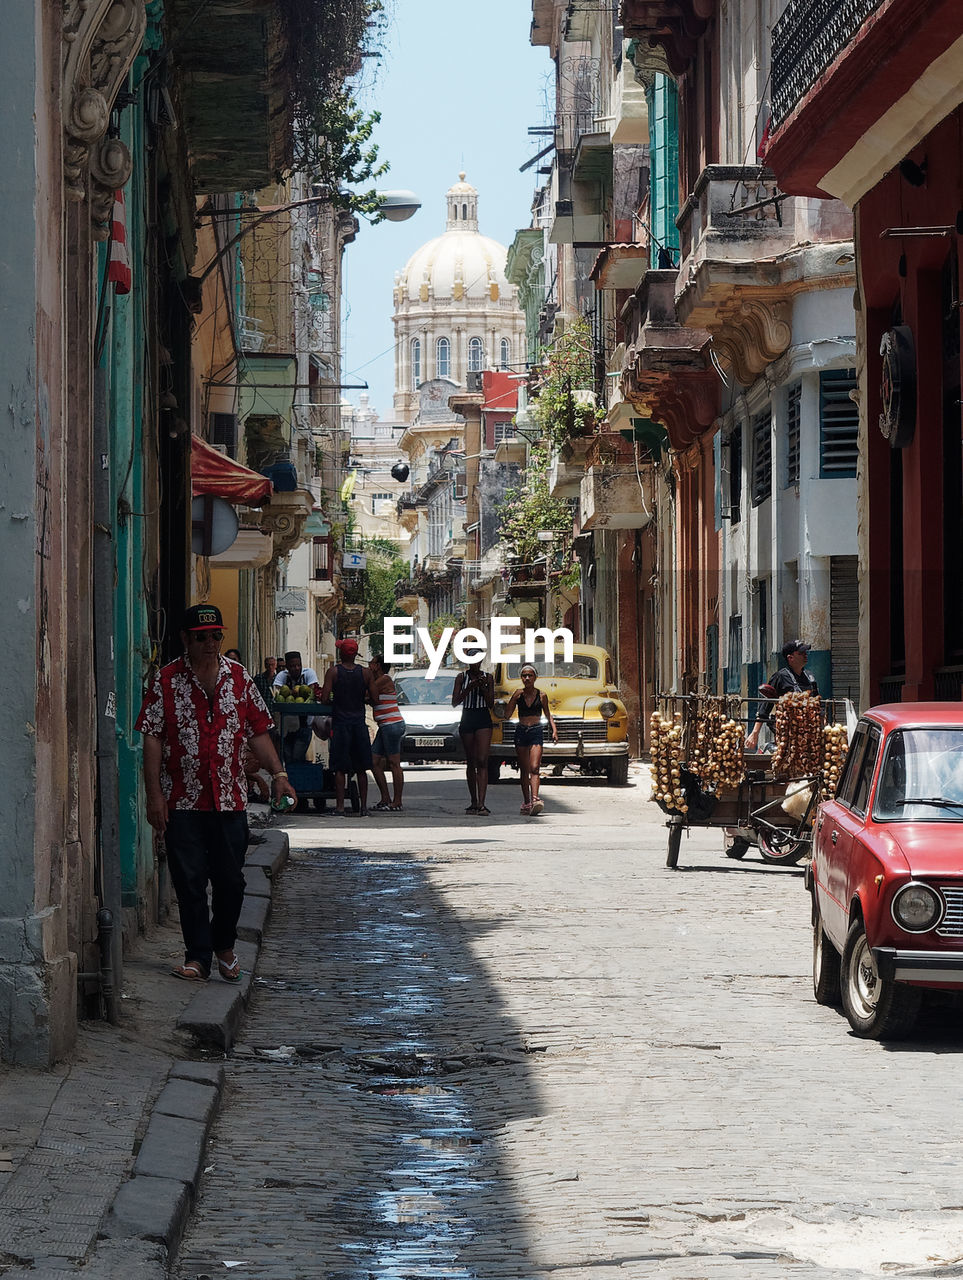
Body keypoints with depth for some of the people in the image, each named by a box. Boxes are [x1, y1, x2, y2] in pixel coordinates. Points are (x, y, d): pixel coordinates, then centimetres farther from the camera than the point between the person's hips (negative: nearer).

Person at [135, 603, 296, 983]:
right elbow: (152, 738, -2)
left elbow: (257, 733, 13)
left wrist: (277, 773, 0)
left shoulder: (239, 678, 8)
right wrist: (154, 795, -8)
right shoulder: (166, 681, 0)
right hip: (182, 802, -2)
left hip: (230, 799, 2)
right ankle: (198, 956, 8)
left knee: (230, 880, 4)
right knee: (189, 882, -1)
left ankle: (224, 947, 24)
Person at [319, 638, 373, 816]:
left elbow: (324, 698, -12)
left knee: (340, 768, 1)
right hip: (359, 723, 2)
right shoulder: (364, 673, 1)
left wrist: (333, 701, 9)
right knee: (361, 768, 10)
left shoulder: (334, 672, -6)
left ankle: (340, 807, -3)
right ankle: (364, 806, 11)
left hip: (340, 722, -2)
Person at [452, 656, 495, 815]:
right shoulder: (461, 677, 5)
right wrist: (470, 687, -13)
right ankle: (473, 802, 16)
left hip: (483, 720, -2)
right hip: (467, 720, 2)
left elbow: (491, 704, 4)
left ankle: (481, 803, -22)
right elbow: (455, 702, -1)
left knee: (482, 761, -14)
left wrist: (483, 687, -11)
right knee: (470, 763, 7)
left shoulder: (488, 678, 5)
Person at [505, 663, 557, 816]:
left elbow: (548, 715, 13)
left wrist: (554, 730, 1)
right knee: (524, 770, 7)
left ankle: (535, 799, -27)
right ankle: (526, 802, 14)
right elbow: (507, 715, -2)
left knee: (534, 768, -15)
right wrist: (514, 698, -11)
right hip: (521, 732, 2)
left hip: (536, 732, -2)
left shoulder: (541, 695, 2)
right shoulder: (518, 695, 3)